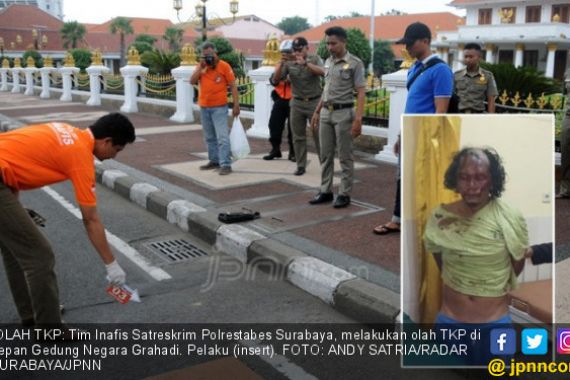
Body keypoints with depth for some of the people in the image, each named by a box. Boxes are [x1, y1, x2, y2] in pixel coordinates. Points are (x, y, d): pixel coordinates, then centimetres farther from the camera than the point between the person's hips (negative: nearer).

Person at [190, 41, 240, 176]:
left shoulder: (224, 66, -6)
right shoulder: (202, 67, 8)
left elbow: (233, 86, -6)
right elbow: (192, 81, -1)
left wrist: (236, 105, -11)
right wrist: (201, 67, -10)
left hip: (219, 107, -6)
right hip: (204, 107, 6)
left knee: (222, 136, -11)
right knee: (209, 137, 13)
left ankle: (226, 164, -11)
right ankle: (214, 161, 24)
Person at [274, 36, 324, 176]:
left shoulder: (315, 59, -4)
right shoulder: (289, 63, 2)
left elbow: (322, 72, -23)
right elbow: (276, 78, -5)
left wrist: (305, 62, -33)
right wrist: (281, 64, -22)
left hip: (314, 102, -3)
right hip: (297, 103, 3)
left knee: (319, 136, 3)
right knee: (298, 137, 7)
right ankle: (301, 165, 15)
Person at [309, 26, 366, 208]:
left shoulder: (355, 63, -9)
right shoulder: (328, 62, 12)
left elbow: (360, 93, -13)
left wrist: (358, 119, -20)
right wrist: (317, 112, 18)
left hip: (344, 113, -7)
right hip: (326, 112, 7)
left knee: (345, 157, 1)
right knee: (325, 155, 10)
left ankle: (344, 194, 9)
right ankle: (325, 191, 20)